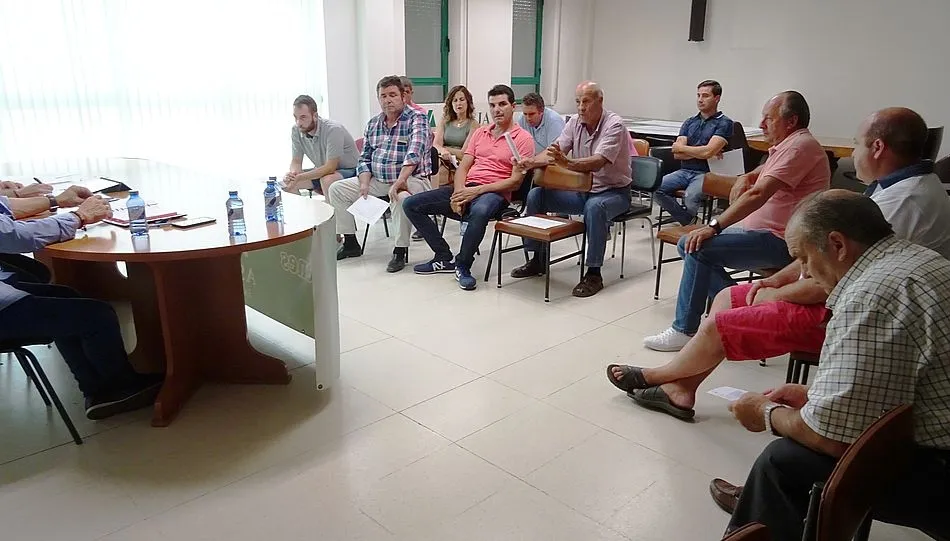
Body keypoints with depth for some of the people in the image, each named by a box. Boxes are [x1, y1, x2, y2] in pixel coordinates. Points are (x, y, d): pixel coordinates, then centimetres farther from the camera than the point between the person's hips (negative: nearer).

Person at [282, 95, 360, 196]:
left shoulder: (333, 129, -27)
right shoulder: (296, 130, -8)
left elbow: (330, 167, -29)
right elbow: (296, 162, -2)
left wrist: (299, 177, -33)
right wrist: (293, 173, -26)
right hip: (323, 171, 7)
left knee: (327, 180, -36)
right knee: (288, 181, -8)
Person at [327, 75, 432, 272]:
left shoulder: (416, 119, -9)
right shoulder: (373, 123, 11)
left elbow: (414, 154, -24)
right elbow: (365, 158, 13)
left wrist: (399, 182, -36)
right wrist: (364, 184, -5)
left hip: (411, 179, -7)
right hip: (377, 180, 7)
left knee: (400, 197, -40)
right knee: (336, 189, 2)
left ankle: (400, 251, -21)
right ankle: (350, 243, 12)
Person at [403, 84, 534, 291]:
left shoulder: (523, 138, 0)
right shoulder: (479, 133, 19)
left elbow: (515, 181, -8)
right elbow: (463, 167, 13)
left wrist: (477, 190, -18)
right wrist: (458, 192, -9)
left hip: (494, 192, -6)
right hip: (466, 188, 7)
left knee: (480, 211, -44)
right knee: (411, 204, -5)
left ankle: (463, 265, -21)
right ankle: (444, 257, -3)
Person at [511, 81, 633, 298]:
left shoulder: (614, 125, -17)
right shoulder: (575, 123, 2)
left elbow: (597, 163, -33)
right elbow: (552, 153, -6)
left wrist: (567, 163, -50)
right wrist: (531, 162, -27)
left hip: (613, 191, -6)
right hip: (581, 190, 7)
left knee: (594, 207, -39)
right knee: (536, 195, -7)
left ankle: (594, 274, -27)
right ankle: (537, 259, 4)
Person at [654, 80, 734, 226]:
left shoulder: (724, 123, 0)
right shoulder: (689, 122, 18)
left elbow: (707, 152, -14)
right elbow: (677, 154, 7)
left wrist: (681, 147, 0)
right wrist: (700, 152, -7)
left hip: (706, 173, -6)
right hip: (684, 171, 6)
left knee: (691, 197, -36)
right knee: (657, 189, -21)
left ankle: (689, 224, -2)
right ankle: (689, 222, -6)